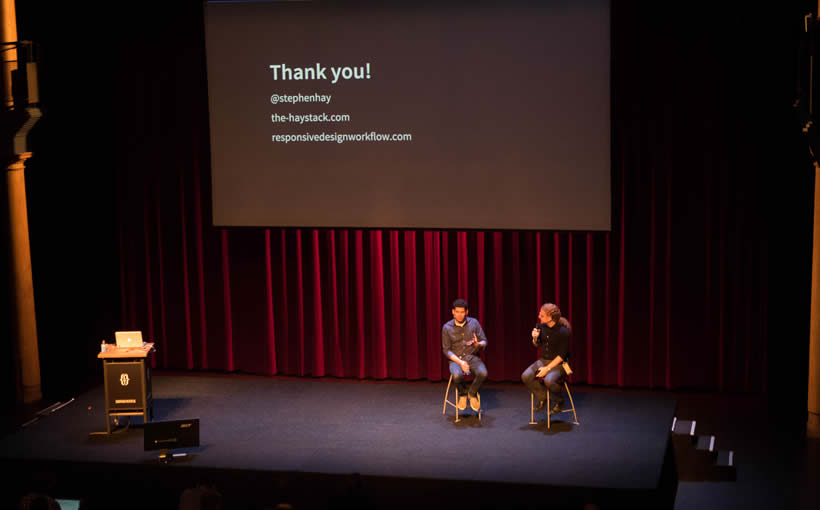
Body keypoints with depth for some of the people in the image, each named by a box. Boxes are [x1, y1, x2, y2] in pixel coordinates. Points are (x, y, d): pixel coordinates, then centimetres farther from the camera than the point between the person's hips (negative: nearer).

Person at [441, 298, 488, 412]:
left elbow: (484, 342, 5)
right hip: (456, 359, -1)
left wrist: (479, 344, -21)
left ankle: (472, 393, -1)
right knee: (457, 375, -36)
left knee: (483, 373, -32)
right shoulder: (447, 327, -1)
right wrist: (460, 362, -16)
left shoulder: (474, 323, 3)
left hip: (472, 357, 1)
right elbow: (446, 350, -1)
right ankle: (463, 393, 0)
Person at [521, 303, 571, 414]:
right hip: (543, 360, 6)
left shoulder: (563, 331, -19)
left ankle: (558, 402, -2)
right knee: (526, 376, -18)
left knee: (548, 380, -34)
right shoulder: (541, 326, -1)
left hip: (558, 363, -6)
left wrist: (547, 368, -21)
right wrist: (535, 338, -9)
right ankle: (542, 397, 5)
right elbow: (537, 345, 15)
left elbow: (562, 355, -16)